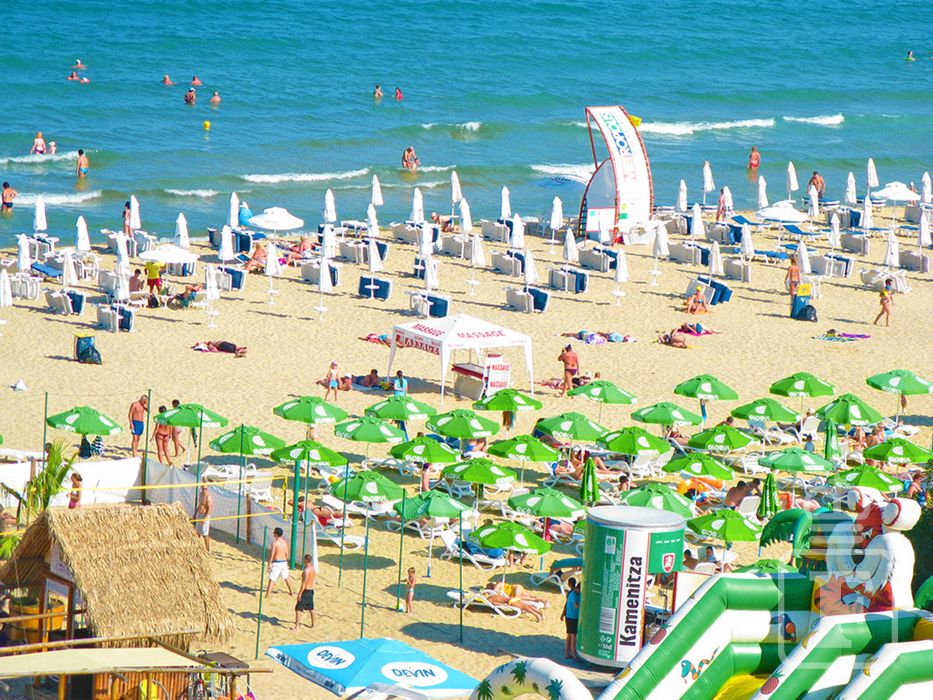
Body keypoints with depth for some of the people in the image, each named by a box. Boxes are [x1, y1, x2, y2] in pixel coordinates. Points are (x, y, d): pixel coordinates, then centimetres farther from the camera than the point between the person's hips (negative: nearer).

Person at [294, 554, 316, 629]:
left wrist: (300, 593, -19)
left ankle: (296, 626, -8)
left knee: (298, 608, -5)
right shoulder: (313, 569, 7)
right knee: (311, 608, 20)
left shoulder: (306, 570, -20)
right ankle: (313, 625, 29)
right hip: (311, 591, 9)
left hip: (305, 591, -9)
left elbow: (304, 583, -21)